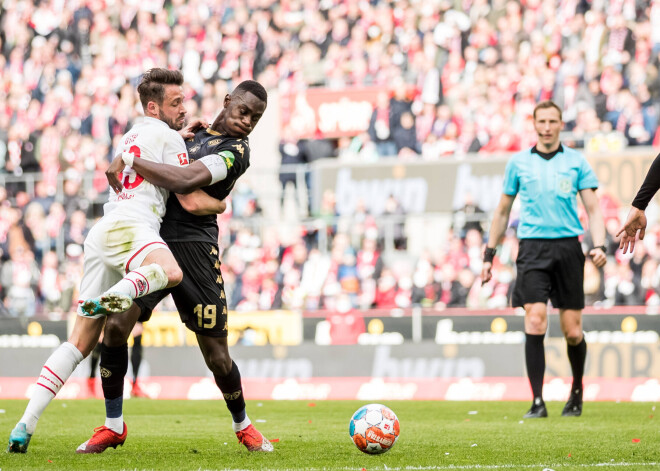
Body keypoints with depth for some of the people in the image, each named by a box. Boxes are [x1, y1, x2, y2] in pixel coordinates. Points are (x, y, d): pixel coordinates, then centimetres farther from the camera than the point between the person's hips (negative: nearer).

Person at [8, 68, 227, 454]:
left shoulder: (132, 136, 31)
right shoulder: (167, 137, 5)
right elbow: (192, 201, 0)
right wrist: (222, 206, 21)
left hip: (101, 233, 8)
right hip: (129, 227, -8)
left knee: (83, 340, 7)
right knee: (170, 272, -38)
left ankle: (26, 424, 0)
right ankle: (113, 298, -65)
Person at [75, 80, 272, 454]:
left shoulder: (236, 151, -7)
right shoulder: (199, 134, 18)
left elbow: (183, 180, -21)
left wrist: (126, 161, -17)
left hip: (194, 246, -6)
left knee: (216, 355, -3)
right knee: (116, 324, -10)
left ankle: (243, 426, 23)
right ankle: (113, 426, 2)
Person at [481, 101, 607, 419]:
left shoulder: (576, 162, 8)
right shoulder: (519, 162, 10)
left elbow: (592, 208, 6)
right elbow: (503, 211, 18)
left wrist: (599, 245, -9)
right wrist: (489, 254, 15)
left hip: (568, 247, 0)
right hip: (532, 247, 0)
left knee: (572, 331, 0)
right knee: (535, 320, -15)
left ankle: (577, 390, 26)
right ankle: (537, 402, -14)